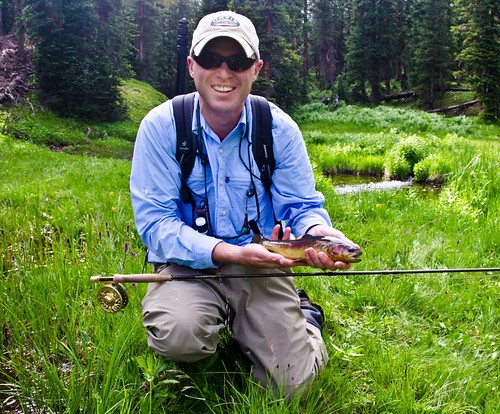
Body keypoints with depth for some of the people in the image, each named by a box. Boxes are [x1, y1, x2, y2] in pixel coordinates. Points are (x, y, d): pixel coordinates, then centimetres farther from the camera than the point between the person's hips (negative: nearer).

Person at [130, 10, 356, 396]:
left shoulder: (279, 128, -5)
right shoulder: (160, 126, -10)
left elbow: (302, 206, 0)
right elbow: (155, 223, -13)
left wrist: (319, 232, -26)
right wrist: (229, 252, -28)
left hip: (262, 268, 1)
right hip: (188, 266, 0)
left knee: (292, 383, -9)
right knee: (179, 334, -33)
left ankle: (305, 315, 24)